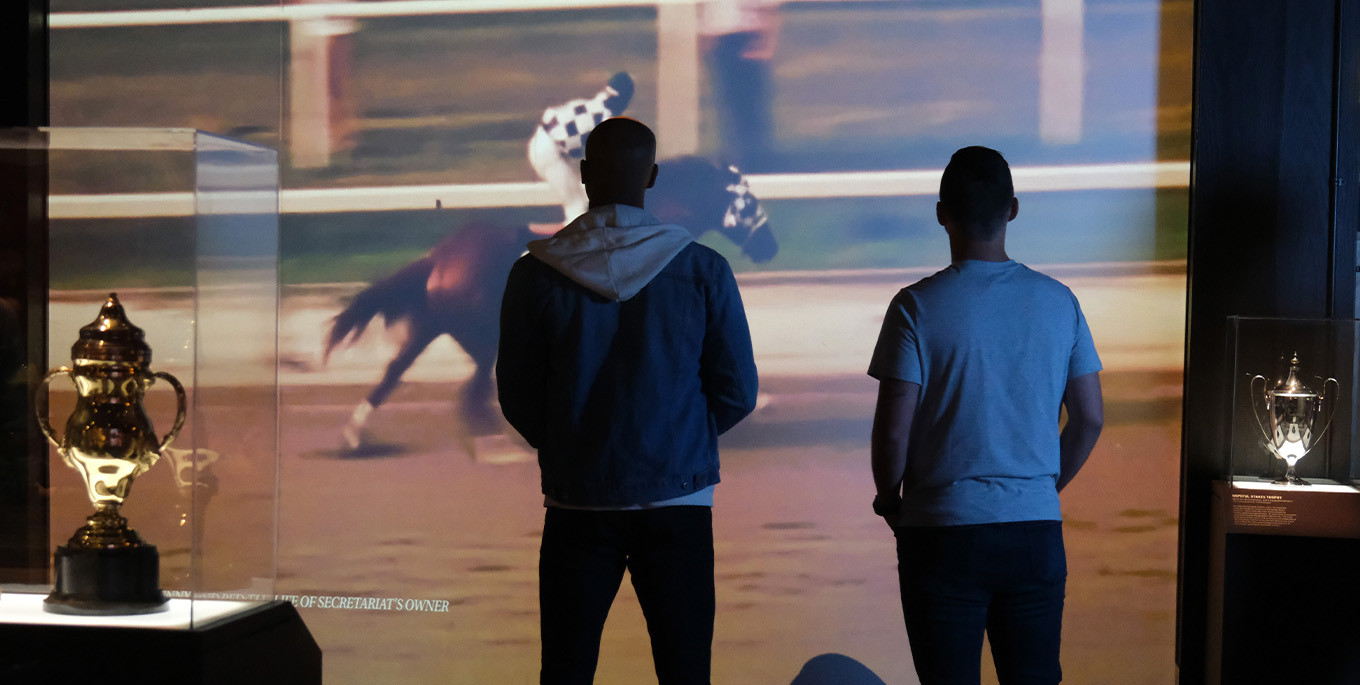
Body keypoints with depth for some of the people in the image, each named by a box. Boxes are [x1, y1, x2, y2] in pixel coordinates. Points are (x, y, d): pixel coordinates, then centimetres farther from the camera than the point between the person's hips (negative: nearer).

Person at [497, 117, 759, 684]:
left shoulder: (535, 274, -5)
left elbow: (517, 401, 2)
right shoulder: (703, 270, -5)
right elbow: (737, 392, 1)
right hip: (678, 503, 0)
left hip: (575, 504, 0)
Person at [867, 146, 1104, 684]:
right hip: (1037, 528, 3)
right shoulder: (1058, 301, 2)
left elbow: (893, 429, -11)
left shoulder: (918, 306, -9)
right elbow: (1089, 419, 6)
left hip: (942, 530, -3)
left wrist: (889, 500, 6)